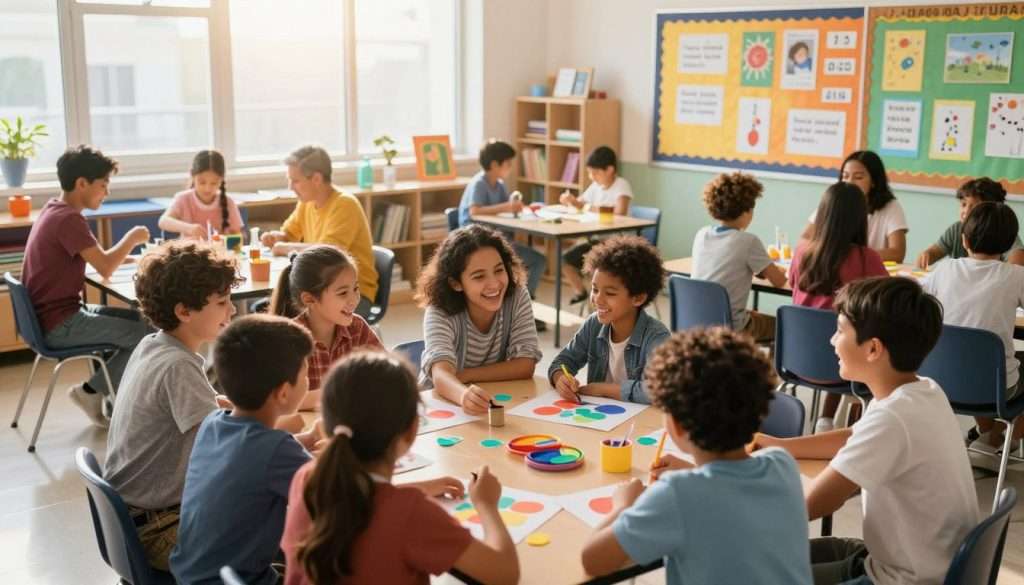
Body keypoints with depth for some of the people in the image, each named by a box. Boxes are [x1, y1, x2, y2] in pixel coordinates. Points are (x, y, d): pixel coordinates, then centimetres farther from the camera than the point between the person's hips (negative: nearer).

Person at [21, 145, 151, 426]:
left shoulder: (54, 210, 10)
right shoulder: (68, 218, -21)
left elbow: (95, 258, 19)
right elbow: (105, 268, -28)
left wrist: (128, 256, 5)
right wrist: (132, 237, -11)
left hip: (60, 314, 10)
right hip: (61, 325, -10)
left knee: (142, 320, 13)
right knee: (150, 335, -12)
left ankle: (113, 393, 13)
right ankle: (92, 390, 2)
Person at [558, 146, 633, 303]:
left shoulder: (621, 185, -14)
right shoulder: (596, 185, 7)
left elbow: (620, 214, -29)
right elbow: (580, 204, 21)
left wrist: (598, 209, -17)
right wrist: (571, 200, -1)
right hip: (597, 239, 7)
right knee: (566, 259, -2)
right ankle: (580, 291, 20)